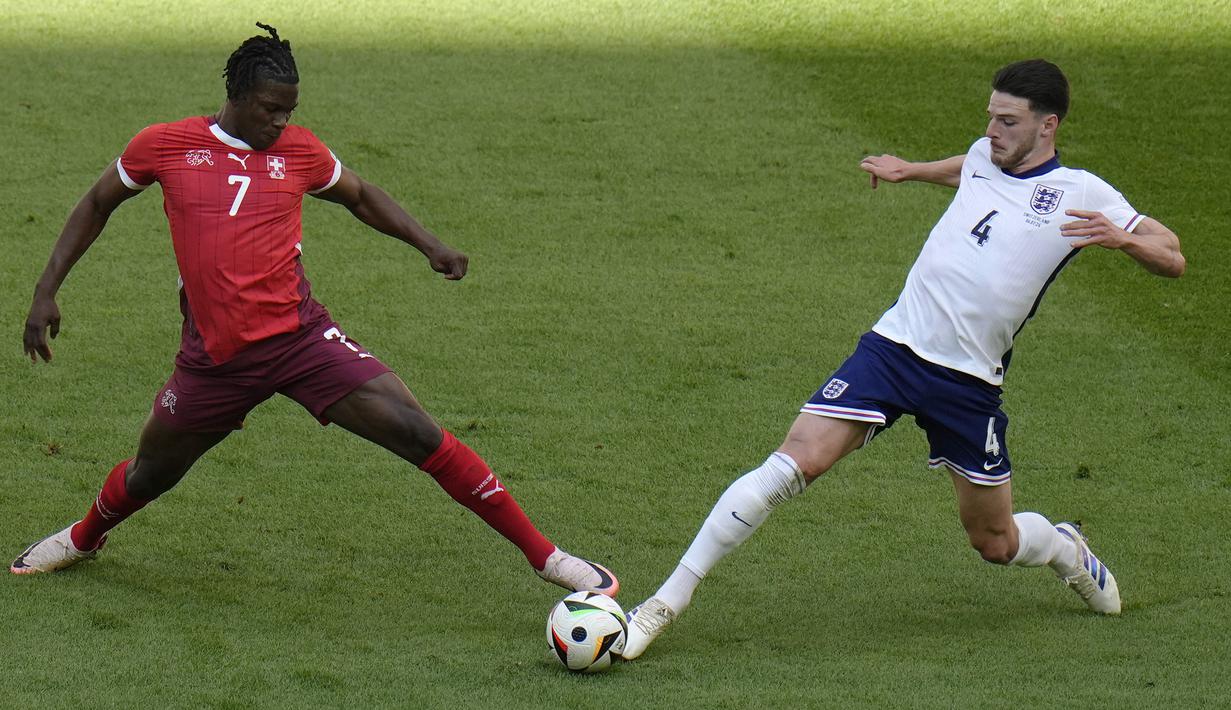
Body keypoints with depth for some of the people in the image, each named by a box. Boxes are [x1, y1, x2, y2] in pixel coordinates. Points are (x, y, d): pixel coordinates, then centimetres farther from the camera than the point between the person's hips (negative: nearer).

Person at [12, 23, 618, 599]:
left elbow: (360, 196, 22)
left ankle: (545, 557, -9)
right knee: (149, 476, 17)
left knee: (416, 432, -14)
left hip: (300, 336, 0)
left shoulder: (300, 152, 2)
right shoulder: (165, 146, -1)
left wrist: (429, 246, 9)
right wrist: (46, 291, 9)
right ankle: (84, 537, 54)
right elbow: (97, 205, 14)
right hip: (214, 356, 1)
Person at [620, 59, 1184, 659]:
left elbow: (1171, 259, -5)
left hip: (968, 383, -2)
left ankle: (1066, 550, 47)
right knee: (794, 463, -17)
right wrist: (910, 171, 40)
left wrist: (1120, 237, -22)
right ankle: (666, 602, -16)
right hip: (893, 345, 2)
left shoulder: (1080, 194, -3)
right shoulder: (983, 156, 10)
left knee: (995, 544, 8)